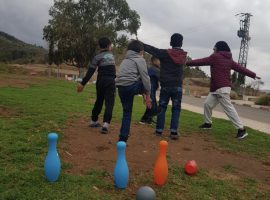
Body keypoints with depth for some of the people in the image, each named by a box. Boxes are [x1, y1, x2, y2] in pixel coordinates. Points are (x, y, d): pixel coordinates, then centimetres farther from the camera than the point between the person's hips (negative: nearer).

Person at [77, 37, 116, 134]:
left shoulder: (97, 57, 0)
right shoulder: (111, 55, 13)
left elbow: (90, 71, -8)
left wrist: (83, 83, -8)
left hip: (101, 81, 0)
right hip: (110, 81, 0)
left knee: (99, 101, 17)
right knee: (109, 103, -5)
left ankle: (94, 121, 30)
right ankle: (106, 124, -20)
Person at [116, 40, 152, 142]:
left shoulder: (125, 60, 30)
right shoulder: (140, 60, 6)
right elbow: (145, 78, -3)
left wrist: (143, 93, 28)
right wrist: (148, 95, 2)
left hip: (121, 88, 7)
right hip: (131, 86, -7)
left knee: (126, 112, 17)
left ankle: (123, 138, 18)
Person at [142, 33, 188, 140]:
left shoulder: (165, 53, -10)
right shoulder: (183, 55, 3)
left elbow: (152, 50, -4)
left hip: (165, 85, -1)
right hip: (177, 86, 2)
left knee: (162, 107, 9)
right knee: (176, 109, 6)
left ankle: (159, 130, 11)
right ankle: (174, 131, -1)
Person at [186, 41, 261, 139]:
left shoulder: (215, 57, -6)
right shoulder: (229, 60, 16)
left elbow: (200, 61, -3)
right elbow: (240, 68, 15)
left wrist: (187, 63, 4)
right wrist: (253, 75, 20)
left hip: (222, 88, -9)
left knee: (229, 108, -9)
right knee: (208, 103, 16)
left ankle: (241, 129, -8)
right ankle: (208, 123, 30)